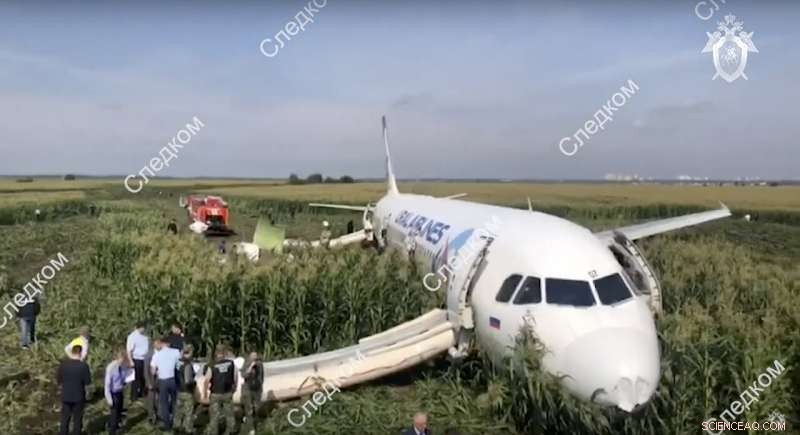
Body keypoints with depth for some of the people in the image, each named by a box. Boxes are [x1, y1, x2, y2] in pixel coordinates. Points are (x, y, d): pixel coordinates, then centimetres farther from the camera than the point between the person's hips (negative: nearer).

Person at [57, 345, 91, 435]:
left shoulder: (63, 363, -10)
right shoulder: (83, 365, -18)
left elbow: (58, 379, -1)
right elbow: (88, 381, -11)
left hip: (65, 396, 3)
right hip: (78, 397, -3)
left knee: (65, 419, 17)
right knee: (77, 419, 12)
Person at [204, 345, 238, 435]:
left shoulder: (211, 366, -13)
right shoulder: (231, 363, -7)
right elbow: (236, 377, 1)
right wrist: (234, 387, 17)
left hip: (215, 394, -2)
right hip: (228, 393, 2)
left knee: (214, 415, 9)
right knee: (229, 413, 17)